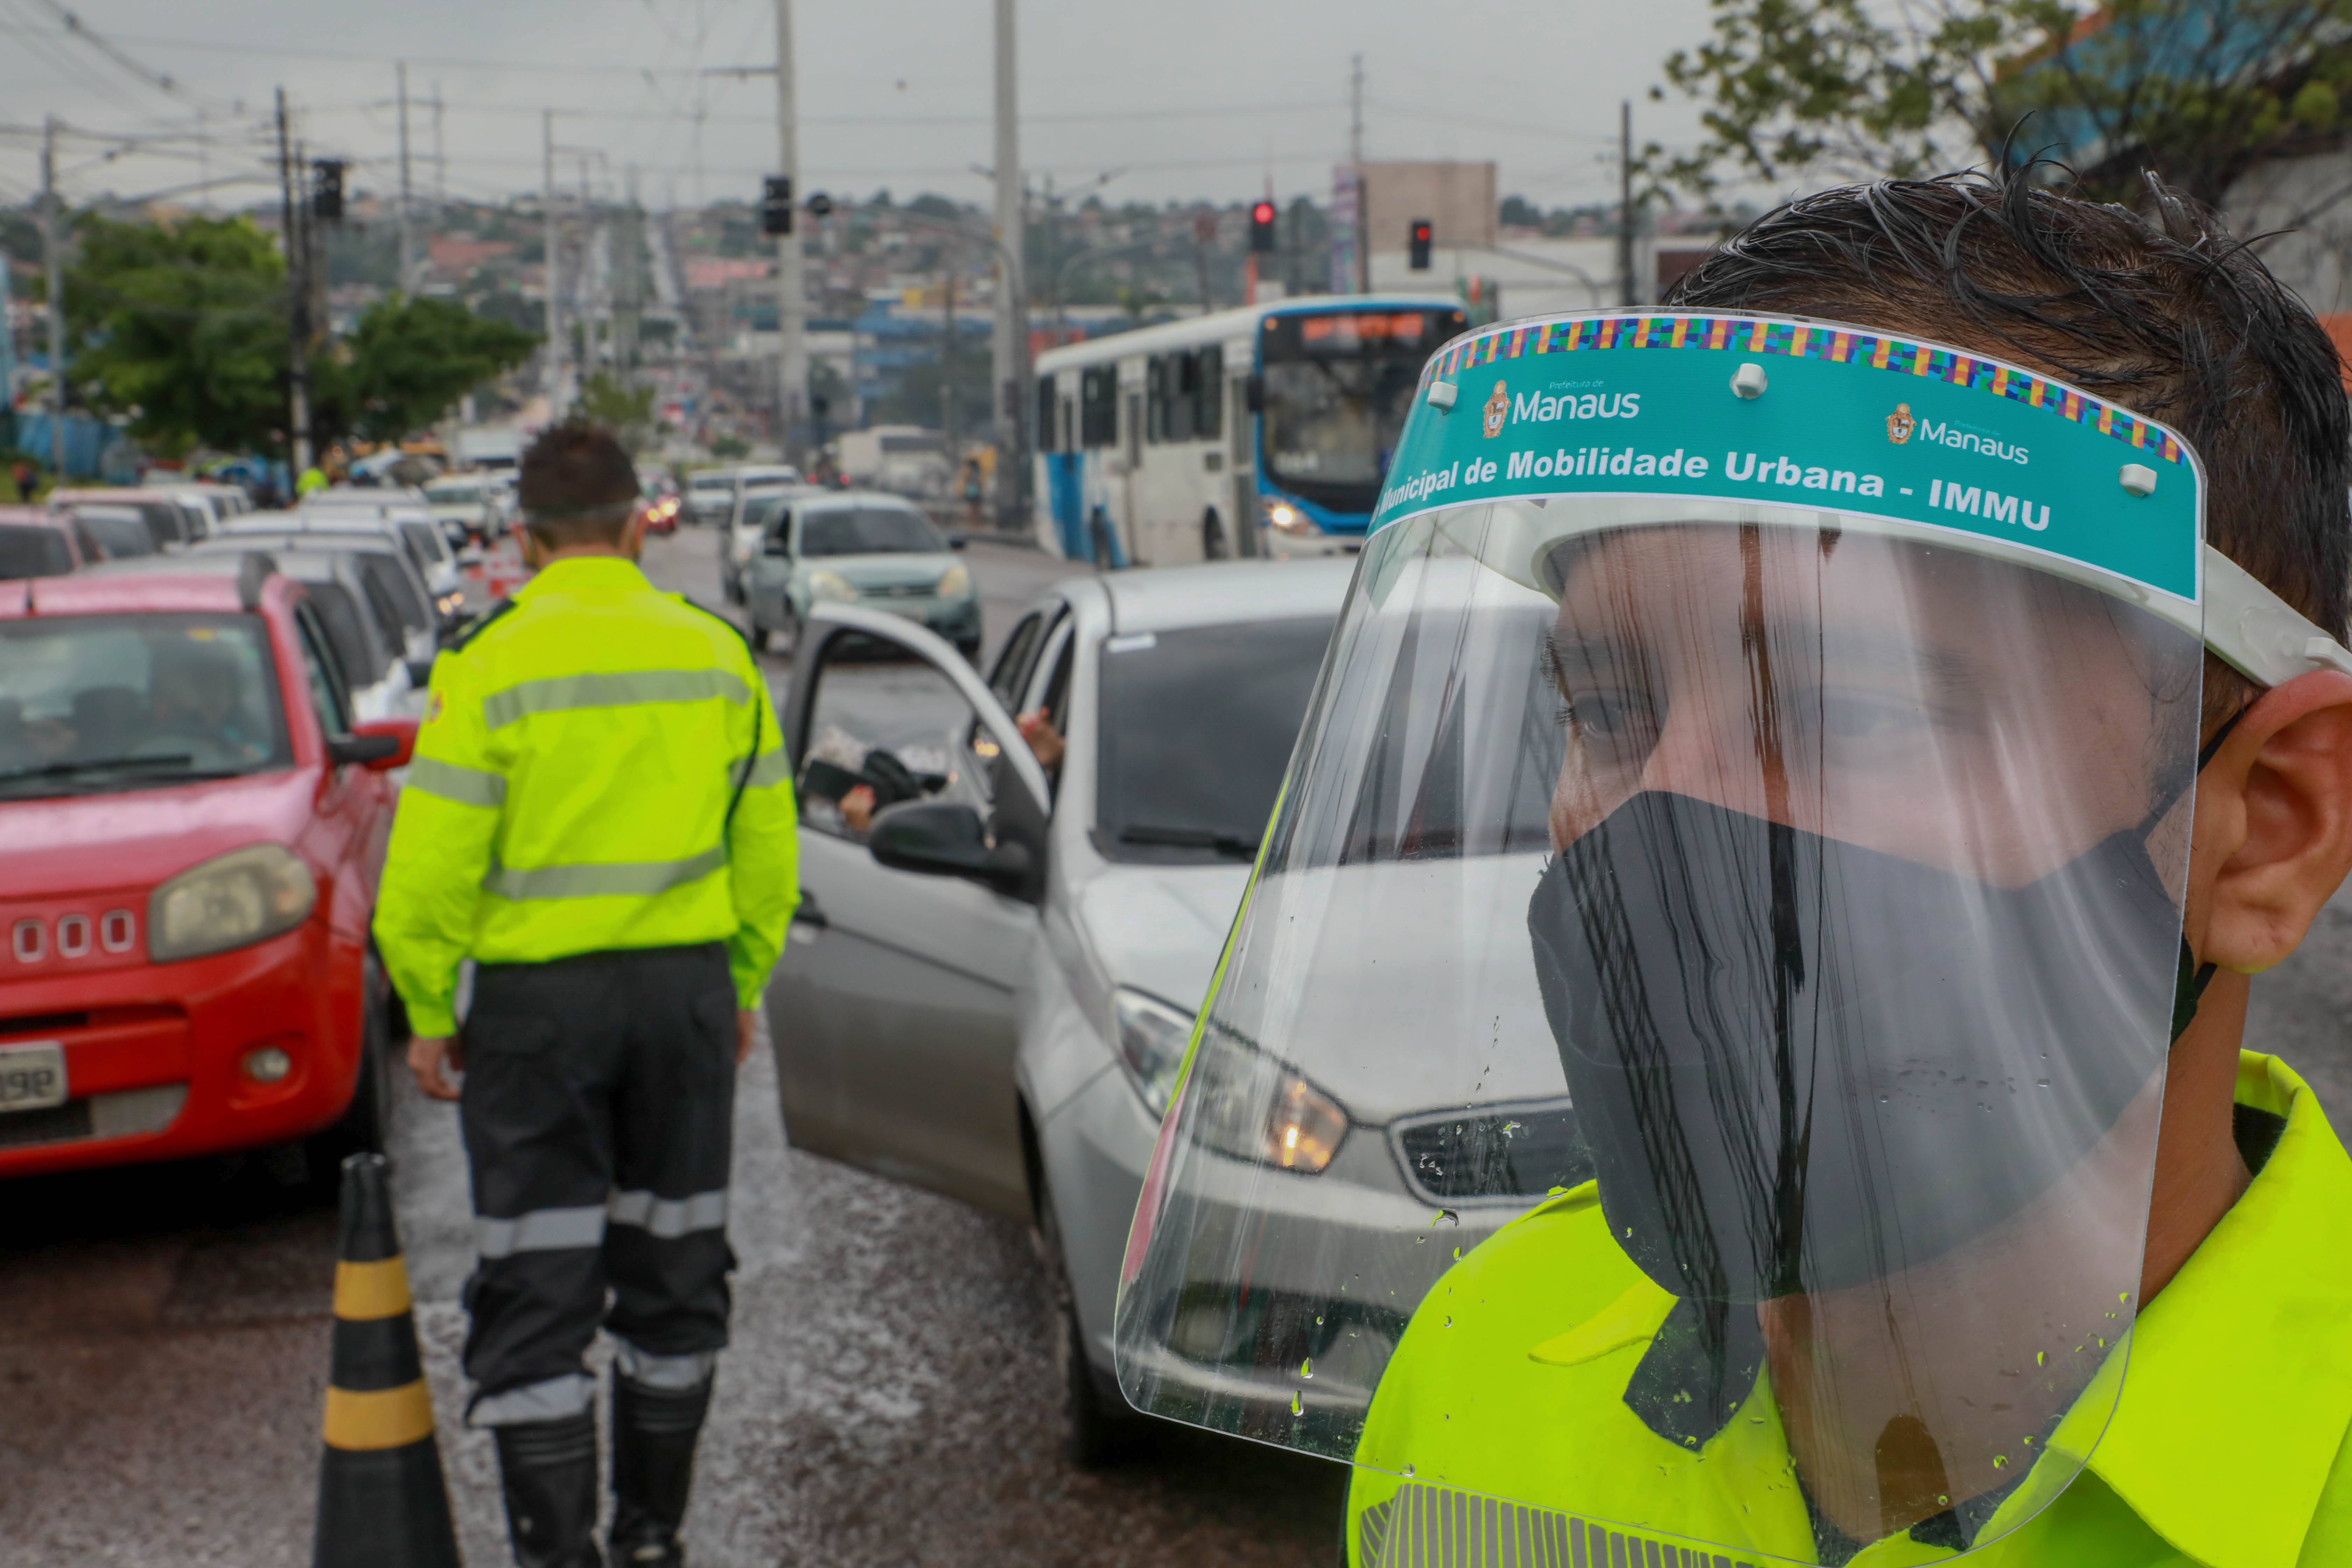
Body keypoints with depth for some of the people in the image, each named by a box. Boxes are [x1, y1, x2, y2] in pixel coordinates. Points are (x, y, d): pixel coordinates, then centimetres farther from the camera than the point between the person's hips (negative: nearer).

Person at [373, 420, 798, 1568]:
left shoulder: (494, 664, -10)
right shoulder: (717, 654, 2)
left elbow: (433, 863, -11)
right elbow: (766, 850, 7)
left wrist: (429, 1010, 0)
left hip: (540, 1006, -4)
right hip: (688, 991, 4)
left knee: (536, 1297, 3)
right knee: (674, 1275, 15)